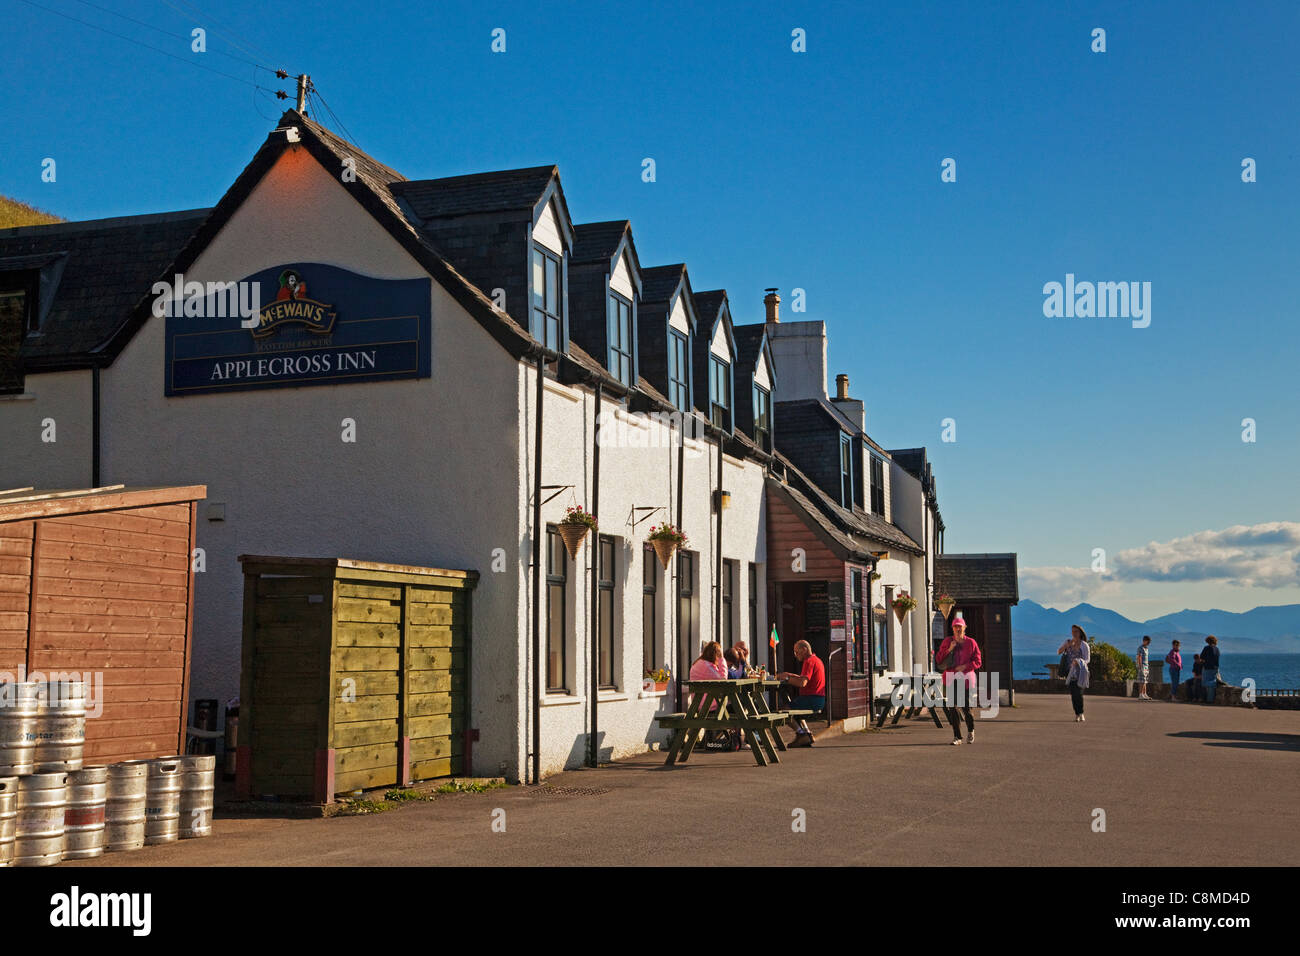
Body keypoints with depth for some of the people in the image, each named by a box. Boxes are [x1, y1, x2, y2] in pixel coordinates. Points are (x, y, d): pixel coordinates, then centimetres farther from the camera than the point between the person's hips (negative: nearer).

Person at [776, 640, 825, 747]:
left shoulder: (809, 661, -14)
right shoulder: (816, 659, 19)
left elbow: (802, 683, -24)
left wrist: (786, 679, -13)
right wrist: (789, 675, 14)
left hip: (812, 700, -11)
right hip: (819, 700, 11)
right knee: (795, 708, 30)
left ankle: (801, 734, -7)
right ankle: (807, 733, 22)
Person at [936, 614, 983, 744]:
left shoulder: (971, 643, 5)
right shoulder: (947, 642, 9)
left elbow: (978, 662, 5)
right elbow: (938, 661, 6)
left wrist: (965, 666, -11)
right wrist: (949, 649, -8)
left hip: (966, 678, -2)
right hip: (950, 679, 2)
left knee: (966, 708, -5)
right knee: (951, 708, -4)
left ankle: (970, 731, 25)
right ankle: (957, 736, 6)